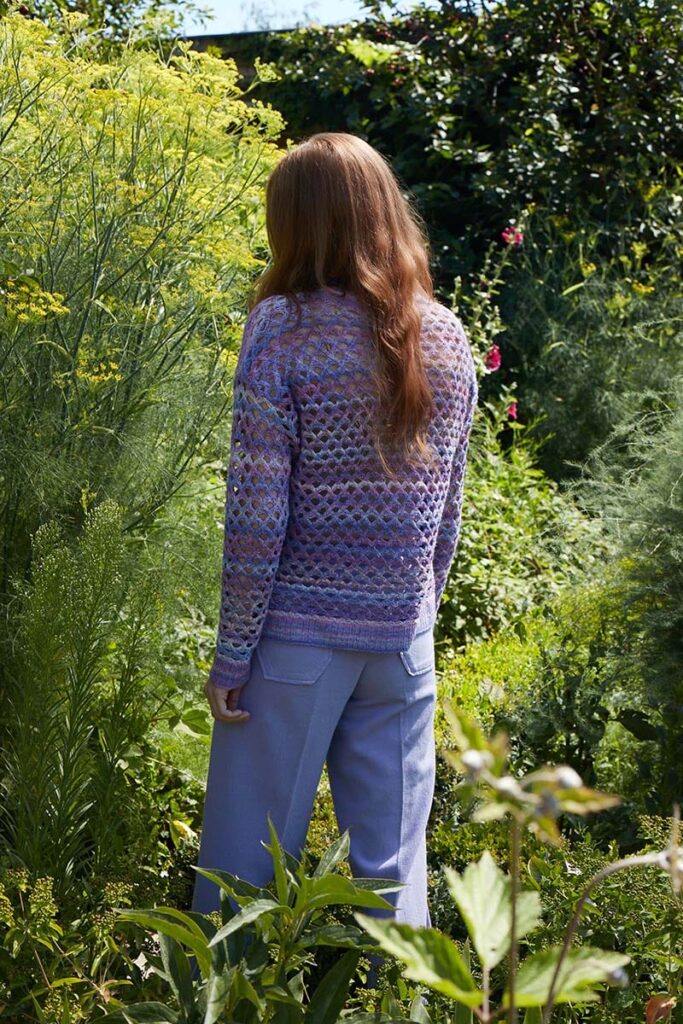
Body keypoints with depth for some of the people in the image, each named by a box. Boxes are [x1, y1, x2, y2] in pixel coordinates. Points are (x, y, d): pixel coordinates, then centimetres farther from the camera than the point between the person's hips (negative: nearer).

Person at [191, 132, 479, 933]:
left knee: (246, 866, 7)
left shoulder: (283, 327, -11)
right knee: (393, 870, 13)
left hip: (298, 635, -4)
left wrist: (231, 655, -7)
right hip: (404, 643, 5)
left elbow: (258, 512, -13)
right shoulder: (447, 337, 4)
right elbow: (446, 512, 9)